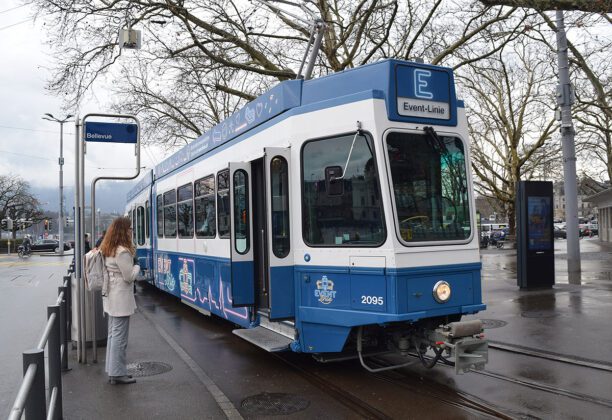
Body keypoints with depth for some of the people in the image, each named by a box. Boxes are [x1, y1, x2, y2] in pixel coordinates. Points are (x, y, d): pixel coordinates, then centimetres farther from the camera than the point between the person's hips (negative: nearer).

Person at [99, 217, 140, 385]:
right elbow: (129, 277, -17)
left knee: (113, 333, 15)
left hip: (110, 296, 10)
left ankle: (113, 371, 24)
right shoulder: (123, 252, -19)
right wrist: (136, 266, 0)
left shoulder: (108, 250, 11)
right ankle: (117, 373, 4)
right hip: (121, 298, -10)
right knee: (119, 336, -3)